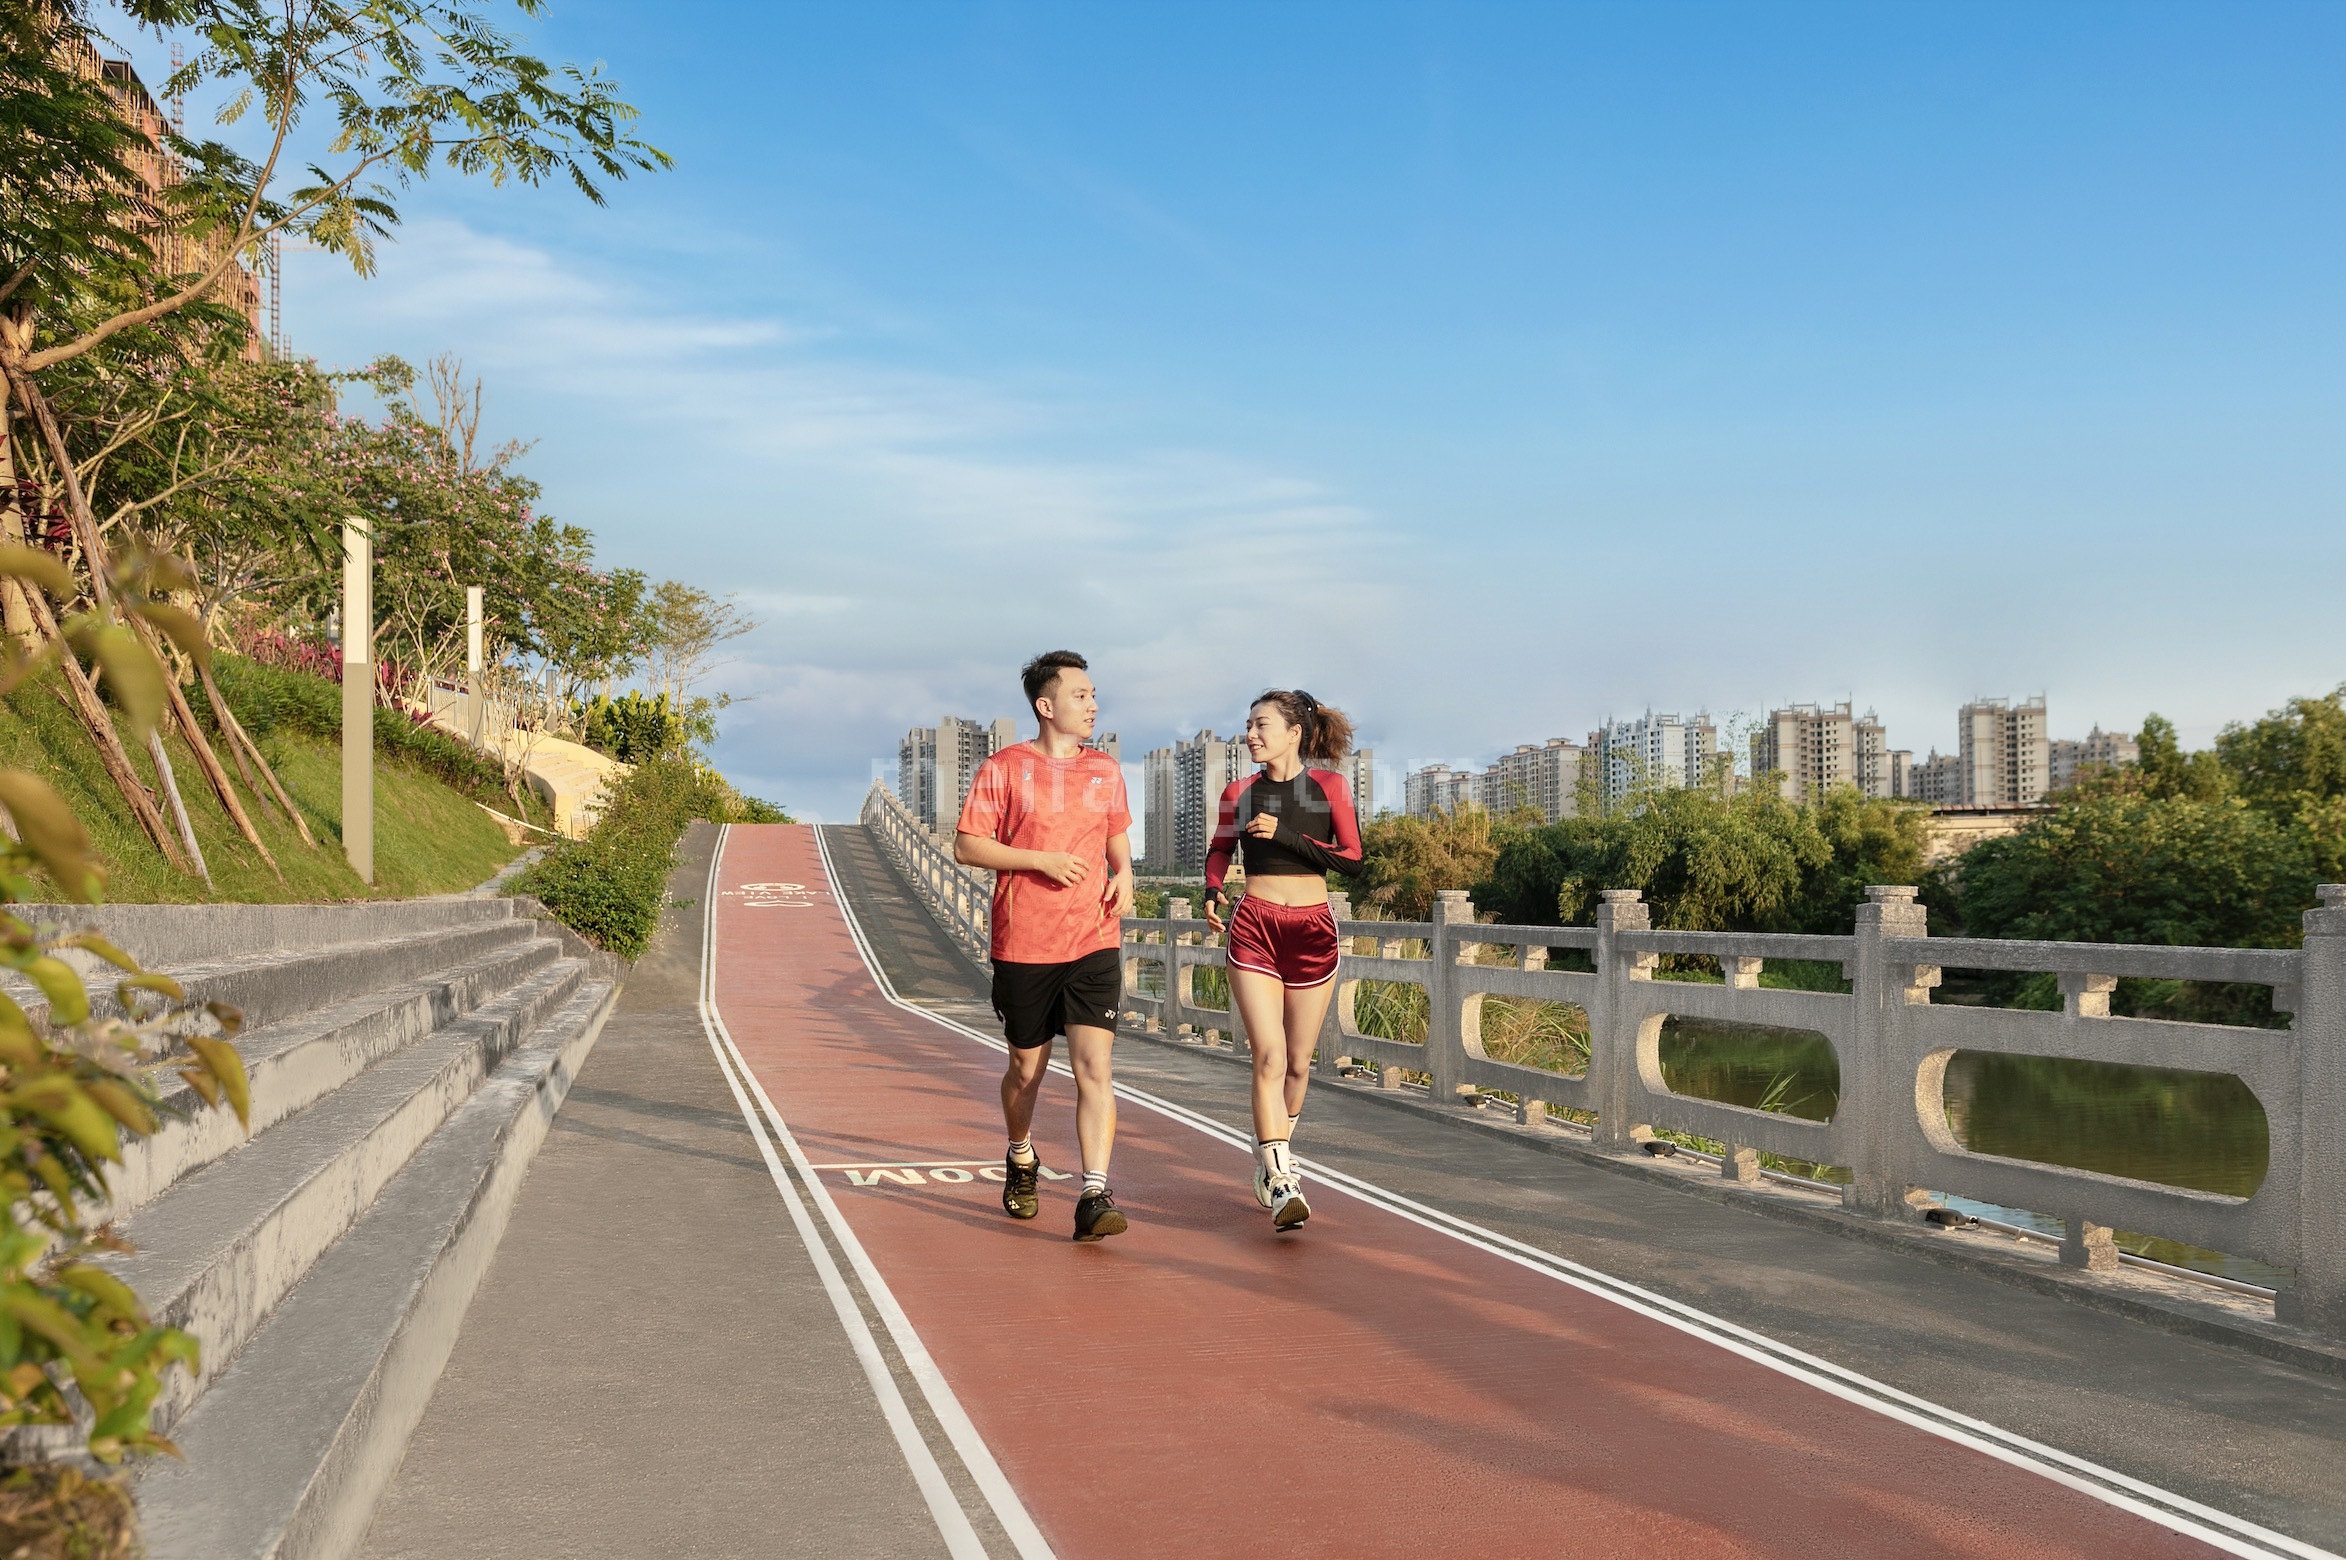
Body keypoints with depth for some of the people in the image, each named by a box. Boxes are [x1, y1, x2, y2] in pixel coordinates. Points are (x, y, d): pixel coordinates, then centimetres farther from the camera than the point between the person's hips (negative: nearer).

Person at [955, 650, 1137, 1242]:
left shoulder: (1106, 770, 11)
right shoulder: (1004, 768, -2)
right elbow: (966, 845, -5)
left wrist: (1124, 874, 3)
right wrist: (1040, 860, -15)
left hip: (1094, 946, 2)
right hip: (1023, 948, -2)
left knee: (1094, 1068, -12)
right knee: (1027, 1069, 13)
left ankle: (1094, 1197, -14)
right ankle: (1020, 1159, 41)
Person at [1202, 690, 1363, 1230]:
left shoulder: (1328, 786, 1)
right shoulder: (1240, 793, 5)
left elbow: (1353, 859, -6)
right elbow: (1219, 848, 20)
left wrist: (1287, 835, -14)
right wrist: (1212, 891, 1)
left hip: (1313, 929, 1)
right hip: (1255, 928, 0)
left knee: (1298, 1062, 9)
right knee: (1270, 1057, -14)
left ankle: (1274, 1151, 31)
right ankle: (1279, 1180, -17)